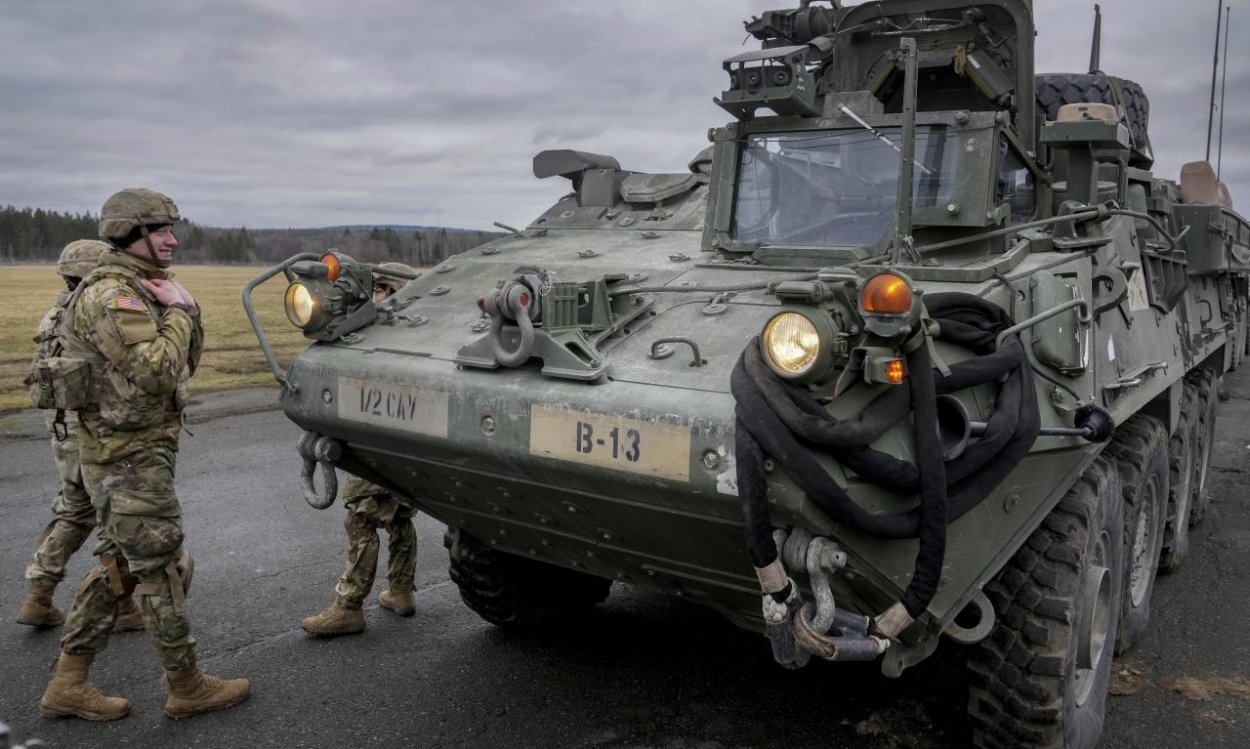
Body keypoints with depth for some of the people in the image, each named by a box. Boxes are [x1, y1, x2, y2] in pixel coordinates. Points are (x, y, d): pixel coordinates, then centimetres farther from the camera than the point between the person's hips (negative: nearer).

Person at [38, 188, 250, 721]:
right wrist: (177, 311, -16)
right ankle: (185, 687, 12)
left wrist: (186, 310, 4)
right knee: (162, 569, 0)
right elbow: (157, 373, -27)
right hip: (131, 458, -10)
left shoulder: (142, 288, 15)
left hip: (134, 453, 10)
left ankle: (68, 684, 25)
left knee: (117, 565, 16)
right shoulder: (112, 295, -18)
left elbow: (187, 362, 17)